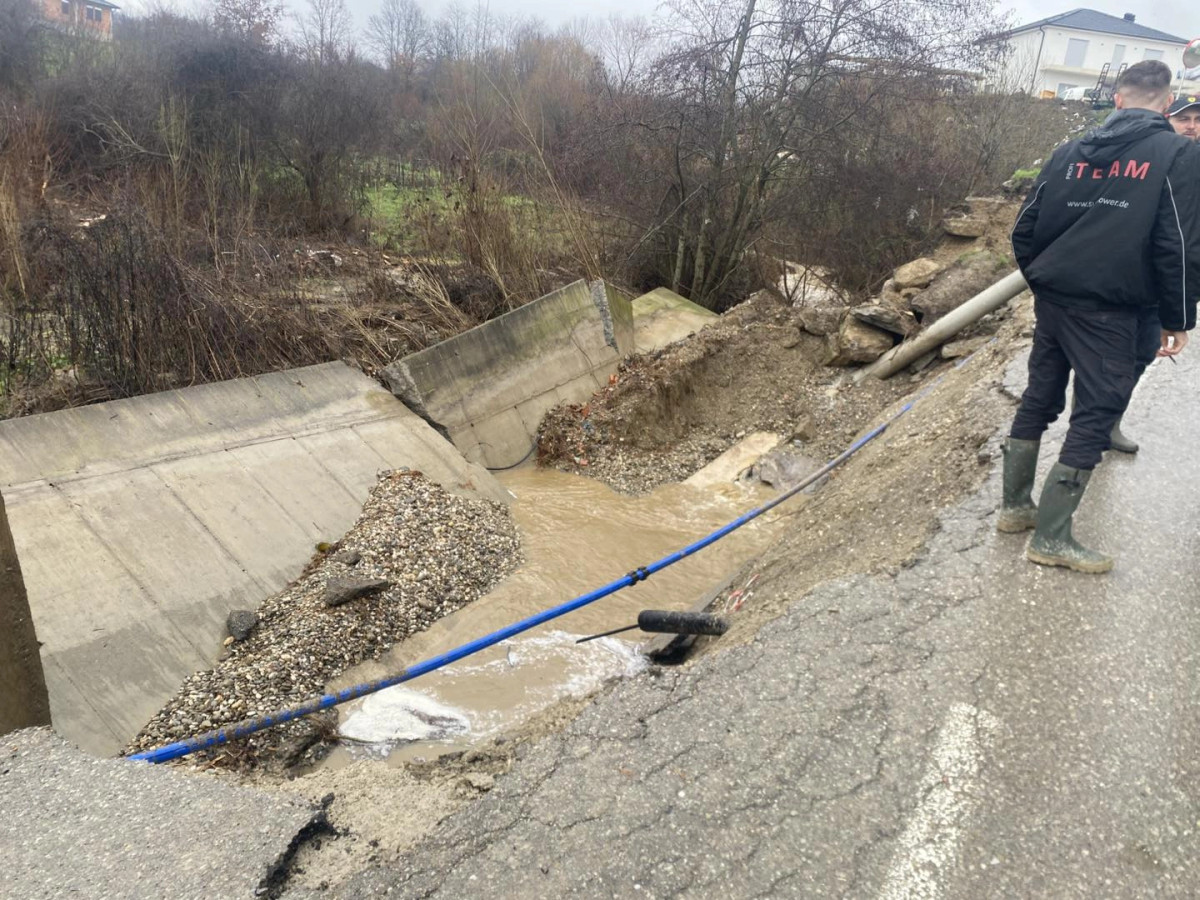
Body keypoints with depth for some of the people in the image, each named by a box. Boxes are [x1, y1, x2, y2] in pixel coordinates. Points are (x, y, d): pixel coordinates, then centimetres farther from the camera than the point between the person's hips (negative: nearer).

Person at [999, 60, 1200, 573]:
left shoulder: (1071, 152, 8)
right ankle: (1051, 538, 1)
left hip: (1052, 299, 5)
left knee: (1038, 400, 16)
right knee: (1095, 416, 1)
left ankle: (1015, 506, 23)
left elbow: (1025, 228, 8)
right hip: (1110, 312, -5)